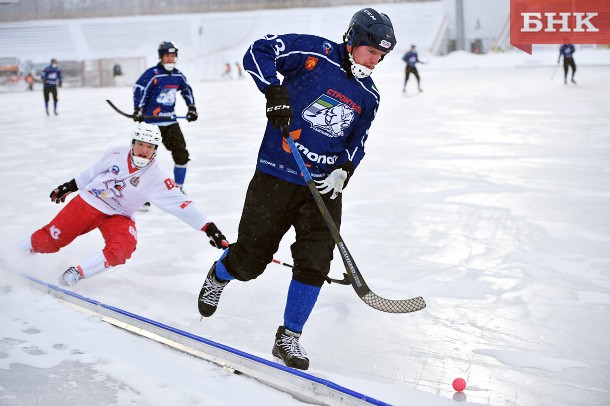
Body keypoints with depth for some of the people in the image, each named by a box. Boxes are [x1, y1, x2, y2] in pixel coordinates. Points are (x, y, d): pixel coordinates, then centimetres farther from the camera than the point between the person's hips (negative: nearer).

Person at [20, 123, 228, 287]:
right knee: (48, 241, -3)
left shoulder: (156, 177, -19)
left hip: (118, 217, -1)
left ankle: (76, 273, -13)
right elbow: (94, 171, 9)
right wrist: (70, 186, 20)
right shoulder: (116, 154, -11)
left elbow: (180, 203, -25)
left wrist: (208, 227, -35)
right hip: (88, 202, 1)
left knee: (123, 249, -31)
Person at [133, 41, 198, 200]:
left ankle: (178, 189, 21)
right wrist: (138, 110, -23)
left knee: (182, 154, 5)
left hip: (170, 120, 6)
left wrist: (192, 108, 19)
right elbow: (138, 89, -15)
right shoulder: (152, 74, -11)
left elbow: (187, 90, 23)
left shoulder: (178, 75, 8)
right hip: (151, 120, -6)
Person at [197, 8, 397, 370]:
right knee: (250, 259, 7)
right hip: (277, 175, -4)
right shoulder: (315, 52, -7)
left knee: (315, 264, -6)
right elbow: (258, 51, -7)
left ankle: (289, 338, 13)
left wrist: (344, 169, -5)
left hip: (325, 185, 4)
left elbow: (357, 142, 14)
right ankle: (219, 276, 44)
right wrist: (275, 91, -21)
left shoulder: (368, 96, 10)